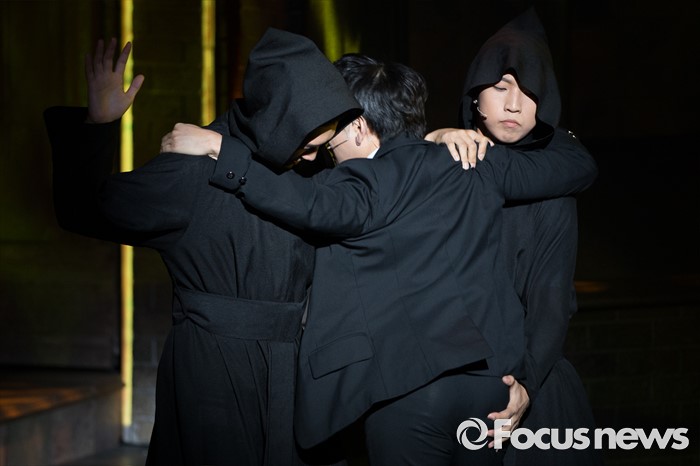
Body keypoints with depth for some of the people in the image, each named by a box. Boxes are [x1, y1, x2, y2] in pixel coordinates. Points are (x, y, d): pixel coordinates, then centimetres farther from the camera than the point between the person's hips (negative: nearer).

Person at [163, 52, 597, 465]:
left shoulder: (366, 183, -8)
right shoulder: (475, 166, 9)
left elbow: (315, 204, -30)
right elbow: (578, 164, 16)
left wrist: (218, 147, -27)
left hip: (406, 389, -5)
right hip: (493, 378, 6)